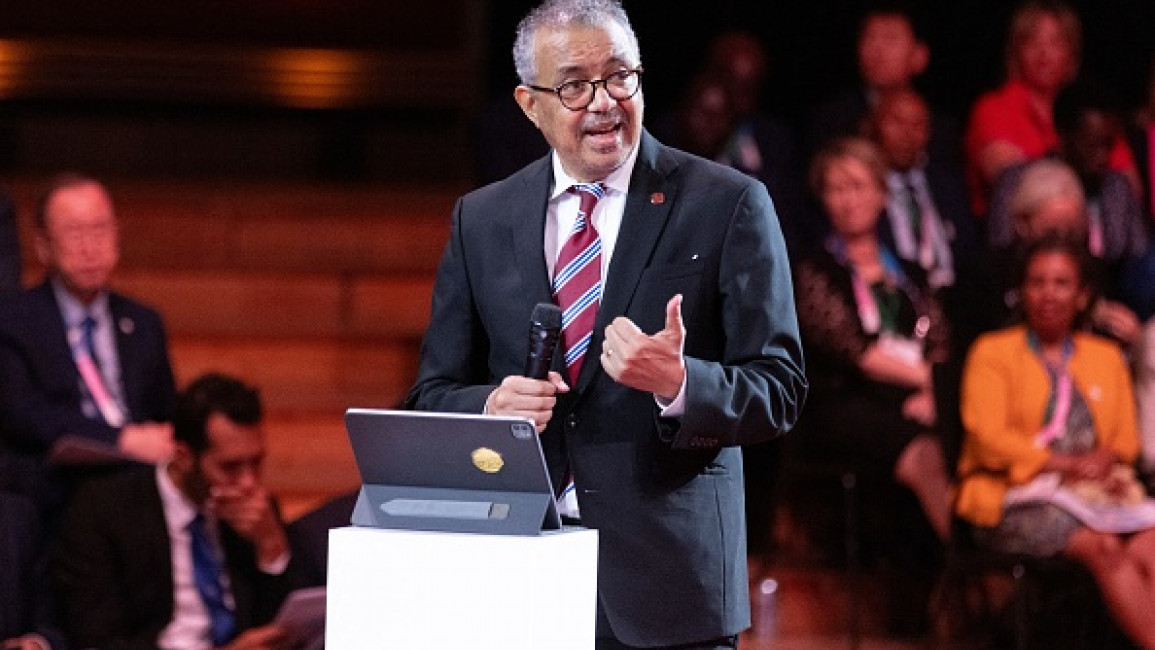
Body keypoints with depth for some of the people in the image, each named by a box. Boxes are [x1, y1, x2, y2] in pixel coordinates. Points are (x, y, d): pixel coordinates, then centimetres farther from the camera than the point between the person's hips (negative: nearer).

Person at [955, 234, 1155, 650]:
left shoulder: (1107, 358, 23)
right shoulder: (992, 352, 10)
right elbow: (988, 437, -4)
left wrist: (1108, 460, -8)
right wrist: (1067, 464, -12)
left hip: (1095, 498, 4)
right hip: (1015, 501, -4)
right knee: (1104, 547, -33)